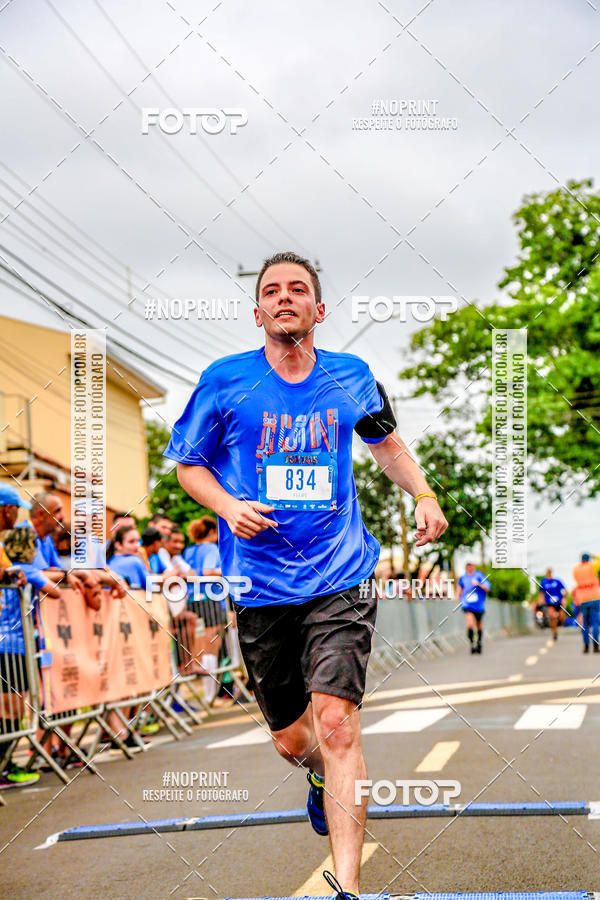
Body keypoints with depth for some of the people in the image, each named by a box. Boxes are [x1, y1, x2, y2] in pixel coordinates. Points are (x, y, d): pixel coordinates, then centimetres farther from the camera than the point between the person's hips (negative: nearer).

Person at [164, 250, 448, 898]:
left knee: (336, 723, -18)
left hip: (341, 581, -1)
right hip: (261, 587, 1)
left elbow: (386, 441, 25)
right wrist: (229, 506, -10)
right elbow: (188, 464, 9)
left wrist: (423, 493, 8)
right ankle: (324, 777, 48)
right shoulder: (224, 381, 0)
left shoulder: (351, 378, 5)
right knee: (291, 739, 10)